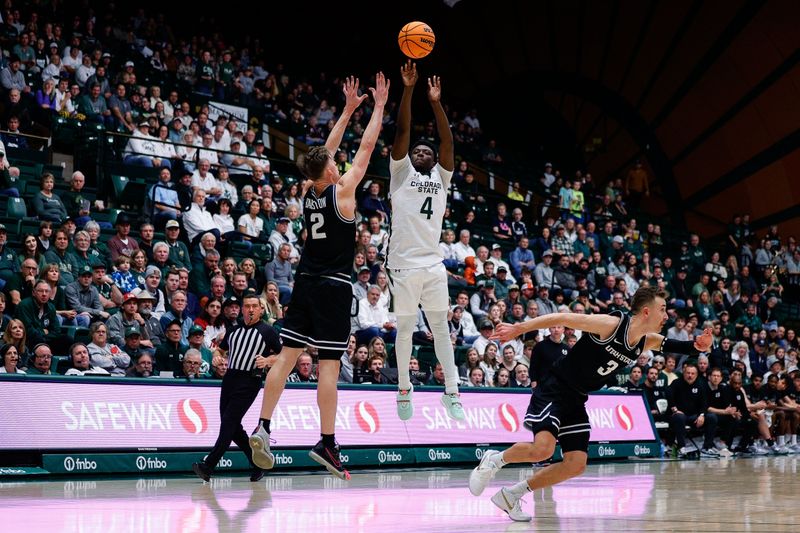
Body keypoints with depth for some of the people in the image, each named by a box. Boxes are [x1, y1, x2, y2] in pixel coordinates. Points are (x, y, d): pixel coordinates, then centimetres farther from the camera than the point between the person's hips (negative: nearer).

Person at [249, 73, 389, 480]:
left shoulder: (310, 192, 7)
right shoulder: (341, 191, -9)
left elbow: (326, 150, 20)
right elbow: (366, 148, -4)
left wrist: (348, 109, 24)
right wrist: (379, 106, 6)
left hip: (306, 282, 6)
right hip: (334, 286, -6)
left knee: (287, 355, 4)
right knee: (329, 364, -5)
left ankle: (263, 427, -3)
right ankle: (327, 444, -4)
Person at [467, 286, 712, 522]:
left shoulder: (646, 342, 3)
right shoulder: (611, 325, -20)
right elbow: (563, 318, -18)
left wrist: (697, 346, -14)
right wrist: (518, 328, -20)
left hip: (576, 400, 8)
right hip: (554, 389, -8)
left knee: (576, 465, 1)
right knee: (543, 448, -28)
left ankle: (511, 495, 13)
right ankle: (494, 459, 2)